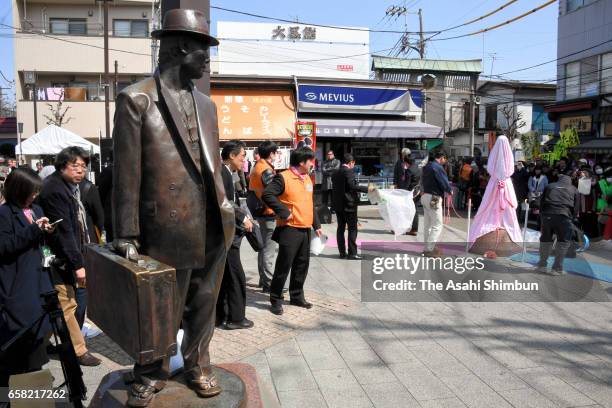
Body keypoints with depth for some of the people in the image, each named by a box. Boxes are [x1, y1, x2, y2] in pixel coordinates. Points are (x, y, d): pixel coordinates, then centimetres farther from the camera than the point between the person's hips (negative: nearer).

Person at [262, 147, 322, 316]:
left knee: (302, 265, 14)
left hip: (305, 229, 8)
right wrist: (283, 212, -21)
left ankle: (297, 296, 28)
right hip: (289, 229, -8)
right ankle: (276, 300, 9)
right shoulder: (283, 178, -11)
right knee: (283, 266, -3)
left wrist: (316, 225, 20)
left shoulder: (307, 178, 15)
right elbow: (267, 194, -21)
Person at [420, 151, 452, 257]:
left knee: (427, 225, 14)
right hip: (434, 198, -9)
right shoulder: (438, 167, -14)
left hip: (425, 196, 9)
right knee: (437, 226, -4)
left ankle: (428, 247, 22)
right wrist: (450, 191, 5)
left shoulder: (427, 166, 13)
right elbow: (444, 182, -16)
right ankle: (429, 249, -5)